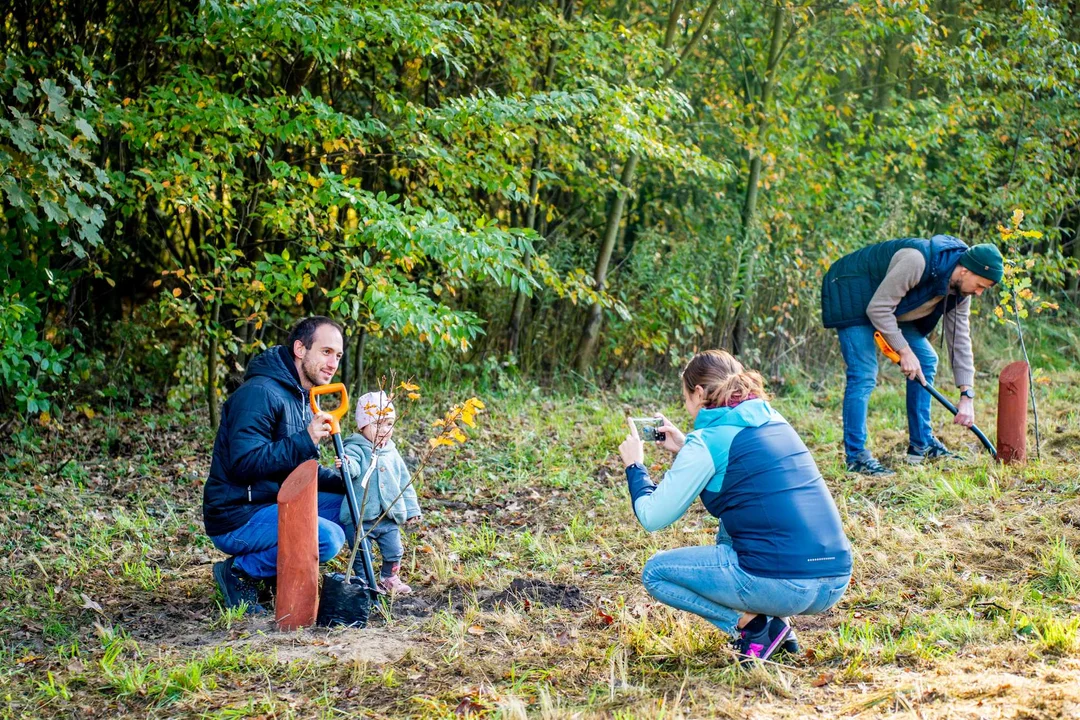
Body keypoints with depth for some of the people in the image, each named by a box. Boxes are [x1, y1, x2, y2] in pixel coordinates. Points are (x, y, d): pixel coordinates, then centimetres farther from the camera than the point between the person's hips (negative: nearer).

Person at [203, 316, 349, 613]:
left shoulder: (304, 400, 15)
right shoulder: (260, 393, -18)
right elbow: (244, 463, -27)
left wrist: (343, 480, 2)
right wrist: (305, 441, -31)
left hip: (275, 505, 10)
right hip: (237, 519, -10)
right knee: (328, 538, -26)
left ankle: (274, 568, 6)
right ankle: (240, 572, -8)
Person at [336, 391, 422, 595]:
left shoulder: (392, 453, 10)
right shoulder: (356, 448, -9)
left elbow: (405, 482, 17)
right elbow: (353, 464, -31)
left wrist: (411, 509, 16)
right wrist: (347, 464, -55)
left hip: (389, 518, 6)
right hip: (361, 518, -6)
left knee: (394, 551, 15)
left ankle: (389, 579, 35)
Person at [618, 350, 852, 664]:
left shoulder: (707, 441, -5)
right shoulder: (774, 422, 16)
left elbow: (653, 517, -1)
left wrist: (634, 465, 16)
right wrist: (685, 449, 32)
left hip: (782, 586, -7)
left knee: (655, 572, 11)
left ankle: (751, 625, -1)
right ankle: (776, 625, 17)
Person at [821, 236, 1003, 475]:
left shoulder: (960, 288, -7)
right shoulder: (918, 261, -34)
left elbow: (960, 339, -2)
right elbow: (878, 308, -31)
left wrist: (967, 395, -7)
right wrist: (904, 351, -27)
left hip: (888, 306, 9)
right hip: (852, 294, -9)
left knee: (926, 360, 6)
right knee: (863, 375, -18)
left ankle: (922, 445, 14)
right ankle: (855, 456, -13)